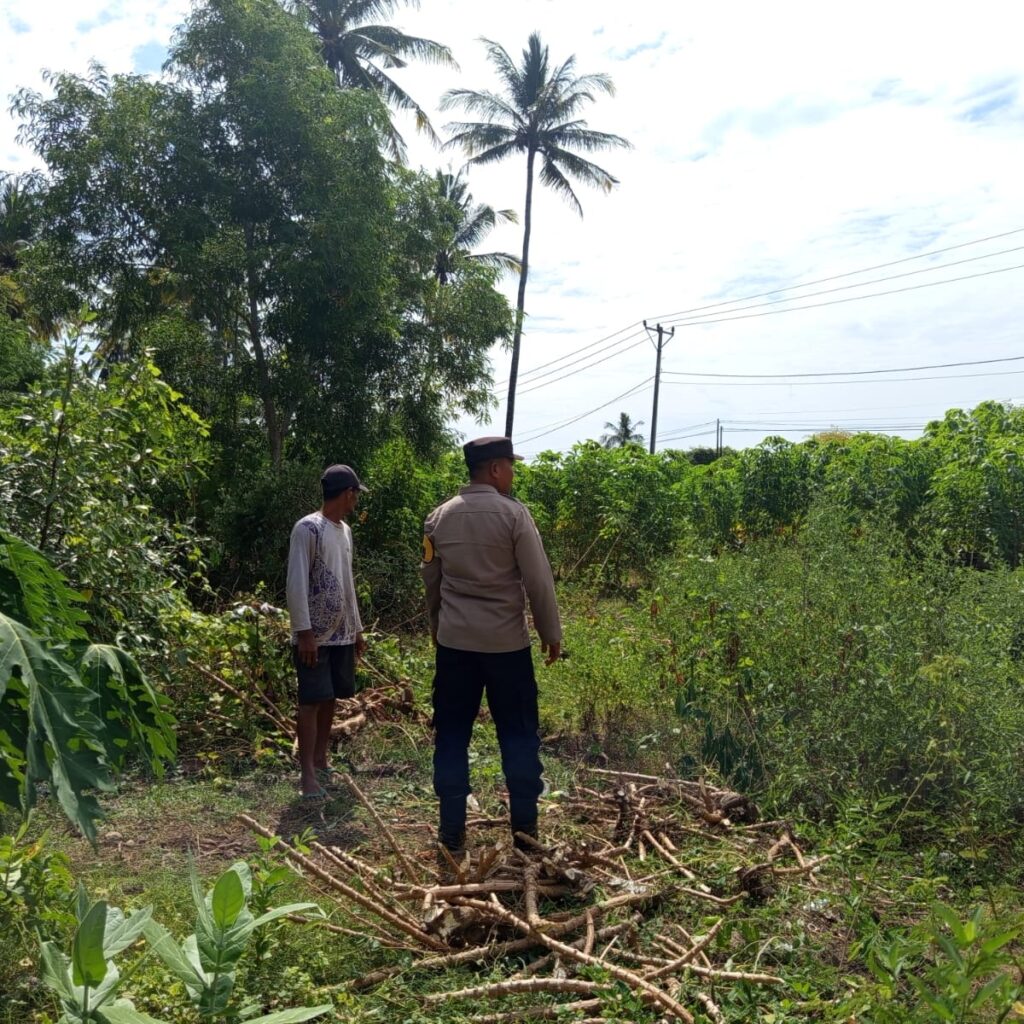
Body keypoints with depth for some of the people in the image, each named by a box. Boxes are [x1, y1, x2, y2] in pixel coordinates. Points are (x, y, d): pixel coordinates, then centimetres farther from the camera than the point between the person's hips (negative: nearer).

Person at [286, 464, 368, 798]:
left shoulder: (344, 531, 13)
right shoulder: (308, 528, -13)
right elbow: (296, 584, -17)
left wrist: (357, 629, 19)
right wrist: (304, 631, -20)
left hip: (341, 634, 8)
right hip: (315, 635, -8)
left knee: (330, 699, 12)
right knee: (311, 702, -5)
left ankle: (321, 761, 23)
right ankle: (309, 774, -1)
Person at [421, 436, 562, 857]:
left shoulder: (439, 517, 4)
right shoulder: (513, 514, -10)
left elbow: (430, 580, 13)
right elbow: (538, 581, -9)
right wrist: (551, 633, 2)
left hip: (454, 641, 4)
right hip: (507, 641, -3)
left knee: (451, 735, 10)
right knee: (518, 735, 9)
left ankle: (452, 833, 15)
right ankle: (525, 829, 16)